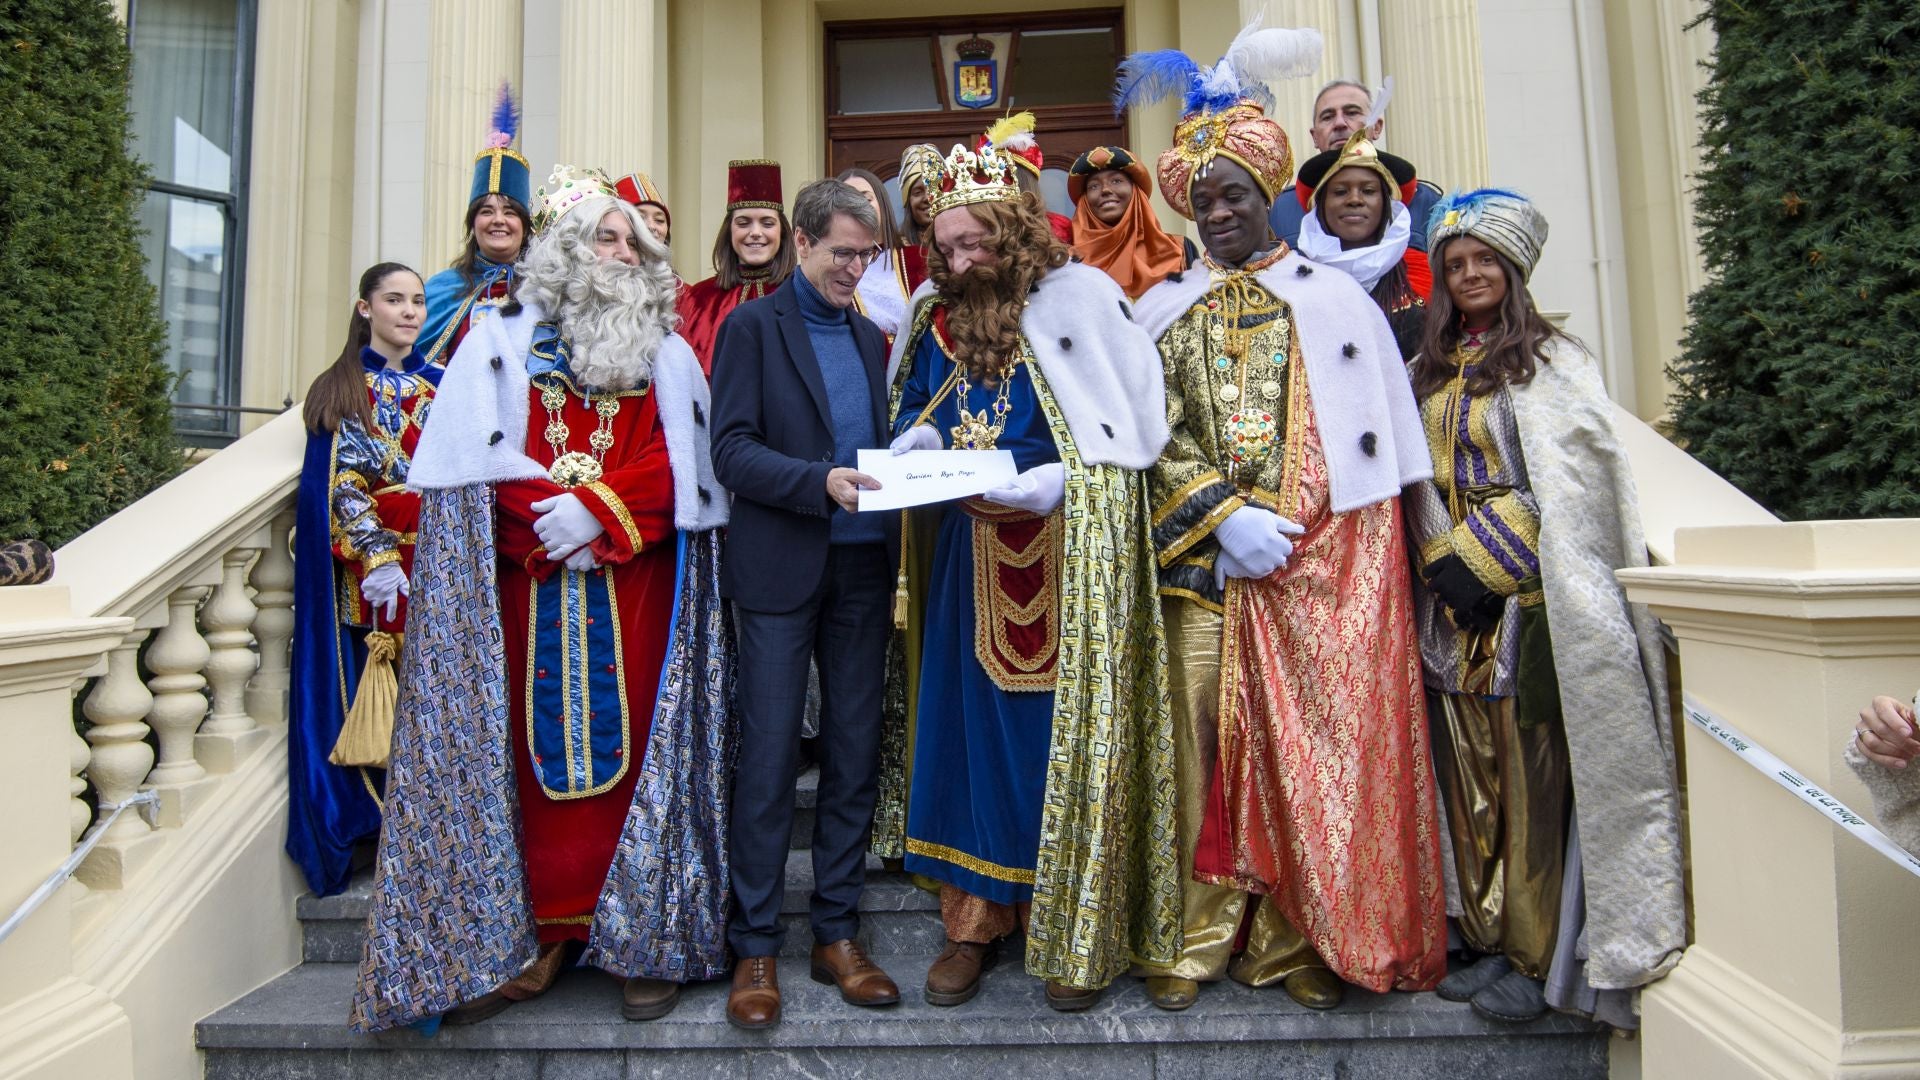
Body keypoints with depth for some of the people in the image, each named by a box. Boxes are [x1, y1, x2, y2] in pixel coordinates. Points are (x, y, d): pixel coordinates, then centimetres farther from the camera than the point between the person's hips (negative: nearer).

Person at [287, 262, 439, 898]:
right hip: (370, 571, -3)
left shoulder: (439, 386, 13)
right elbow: (342, 486, -4)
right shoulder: (342, 388, 3)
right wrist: (376, 558, -15)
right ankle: (375, 833, 8)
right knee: (372, 694, -2)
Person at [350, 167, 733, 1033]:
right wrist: (557, 523, -11)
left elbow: (675, 467, 1)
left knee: (631, 748, 0)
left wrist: (600, 508, -12)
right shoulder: (499, 346, 11)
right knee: (537, 753, 2)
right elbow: (479, 466, 0)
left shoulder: (667, 356, 13)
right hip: (533, 591, 0)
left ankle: (644, 940, 9)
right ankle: (539, 937, 13)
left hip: (633, 596, 0)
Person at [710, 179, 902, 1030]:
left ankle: (838, 934, 21)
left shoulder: (870, 336, 17)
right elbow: (731, 450, -9)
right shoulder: (752, 326, 1)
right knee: (770, 758, 0)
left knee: (854, 754, 8)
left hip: (863, 568, 5)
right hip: (781, 570, -5)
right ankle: (755, 947, 15)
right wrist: (821, 481, -22)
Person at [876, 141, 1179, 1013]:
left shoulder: (1080, 300, -4)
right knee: (967, 726, 7)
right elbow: (912, 413, 21)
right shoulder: (934, 318, 11)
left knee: (1064, 732, 1)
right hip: (966, 556, 5)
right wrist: (917, 444, -3)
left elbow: (1129, 430, -8)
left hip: (1064, 553, -4)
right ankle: (975, 918, 22)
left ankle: (1077, 931, 17)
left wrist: (1049, 484, -21)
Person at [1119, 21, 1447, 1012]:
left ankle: (1297, 940, 17)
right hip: (1204, 561, 1)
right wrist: (1225, 516, -11)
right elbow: (1155, 442, 2)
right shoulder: (1166, 311, 11)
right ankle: (1197, 938, 14)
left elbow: (1377, 438, 6)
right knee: (1205, 743, 1)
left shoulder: (1334, 299, 8)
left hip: (1321, 563, 0)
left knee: (1312, 742, 2)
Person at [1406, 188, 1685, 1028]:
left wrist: (1484, 560, -13)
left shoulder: (1550, 362, -2)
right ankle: (1494, 941, 21)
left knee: (1534, 777, -2)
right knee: (1470, 778, 9)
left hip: (1529, 601, -5)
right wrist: (1444, 562, -1)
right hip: (1453, 601, 6)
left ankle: (1544, 959, 11)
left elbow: (1563, 488, -9)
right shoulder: (1431, 371, 15)